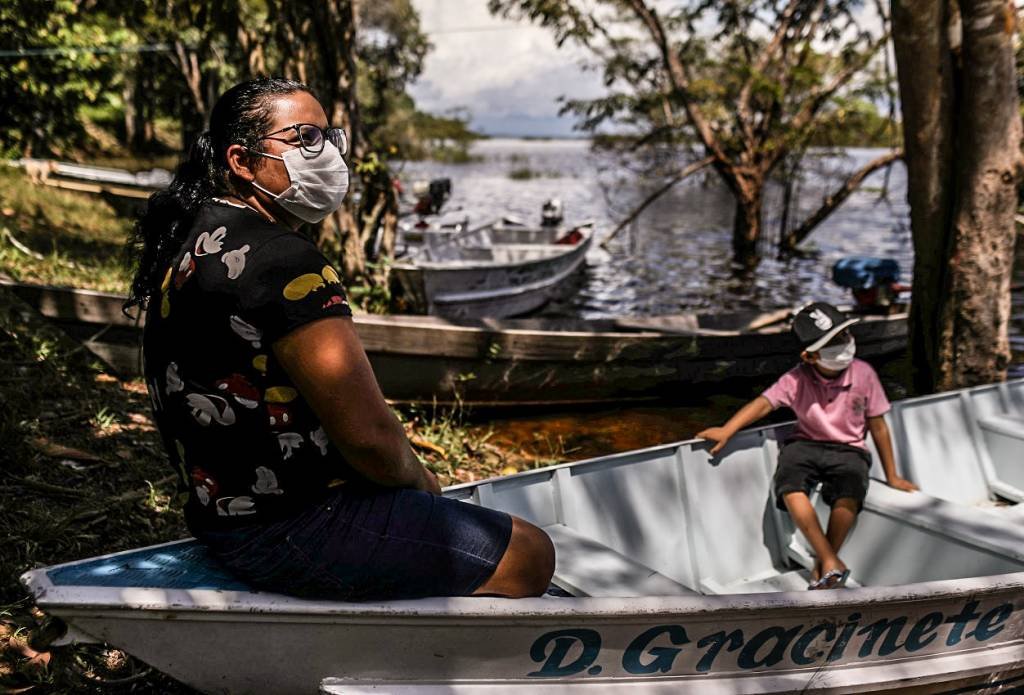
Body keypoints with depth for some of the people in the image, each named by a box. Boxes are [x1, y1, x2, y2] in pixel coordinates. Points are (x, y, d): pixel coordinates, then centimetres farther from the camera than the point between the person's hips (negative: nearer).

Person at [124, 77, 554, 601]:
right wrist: (418, 480, -2)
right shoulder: (280, 259, -23)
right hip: (288, 533, -11)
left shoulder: (194, 238, 9)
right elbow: (369, 437, -25)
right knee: (529, 555, -3)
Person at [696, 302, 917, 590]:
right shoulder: (798, 379, -7)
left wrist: (892, 476, 8)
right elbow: (765, 402, -13)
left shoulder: (863, 374, -7)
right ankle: (832, 563, -26)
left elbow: (878, 426, 1)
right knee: (790, 487, -31)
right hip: (806, 445, 1)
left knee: (849, 493, -34)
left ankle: (821, 567, -18)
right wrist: (726, 430, -28)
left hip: (848, 450, -1)